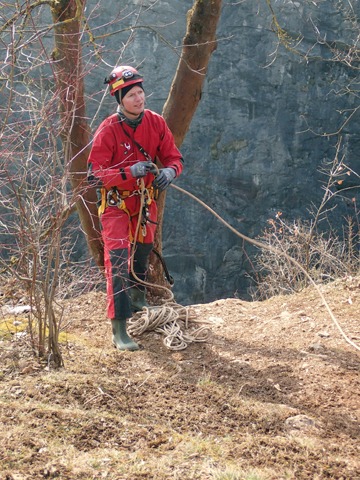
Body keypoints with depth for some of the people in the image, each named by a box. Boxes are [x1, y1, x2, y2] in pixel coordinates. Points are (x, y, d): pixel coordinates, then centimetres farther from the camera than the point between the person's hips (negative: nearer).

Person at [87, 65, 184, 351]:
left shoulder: (156, 123, -8)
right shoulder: (108, 131, -22)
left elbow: (174, 157, -3)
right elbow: (95, 175, -23)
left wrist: (169, 171, -27)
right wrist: (131, 172, -35)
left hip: (145, 199, 5)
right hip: (115, 202, -5)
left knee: (144, 250, 24)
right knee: (118, 260, -16)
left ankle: (138, 295, 55)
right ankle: (119, 330, -17)